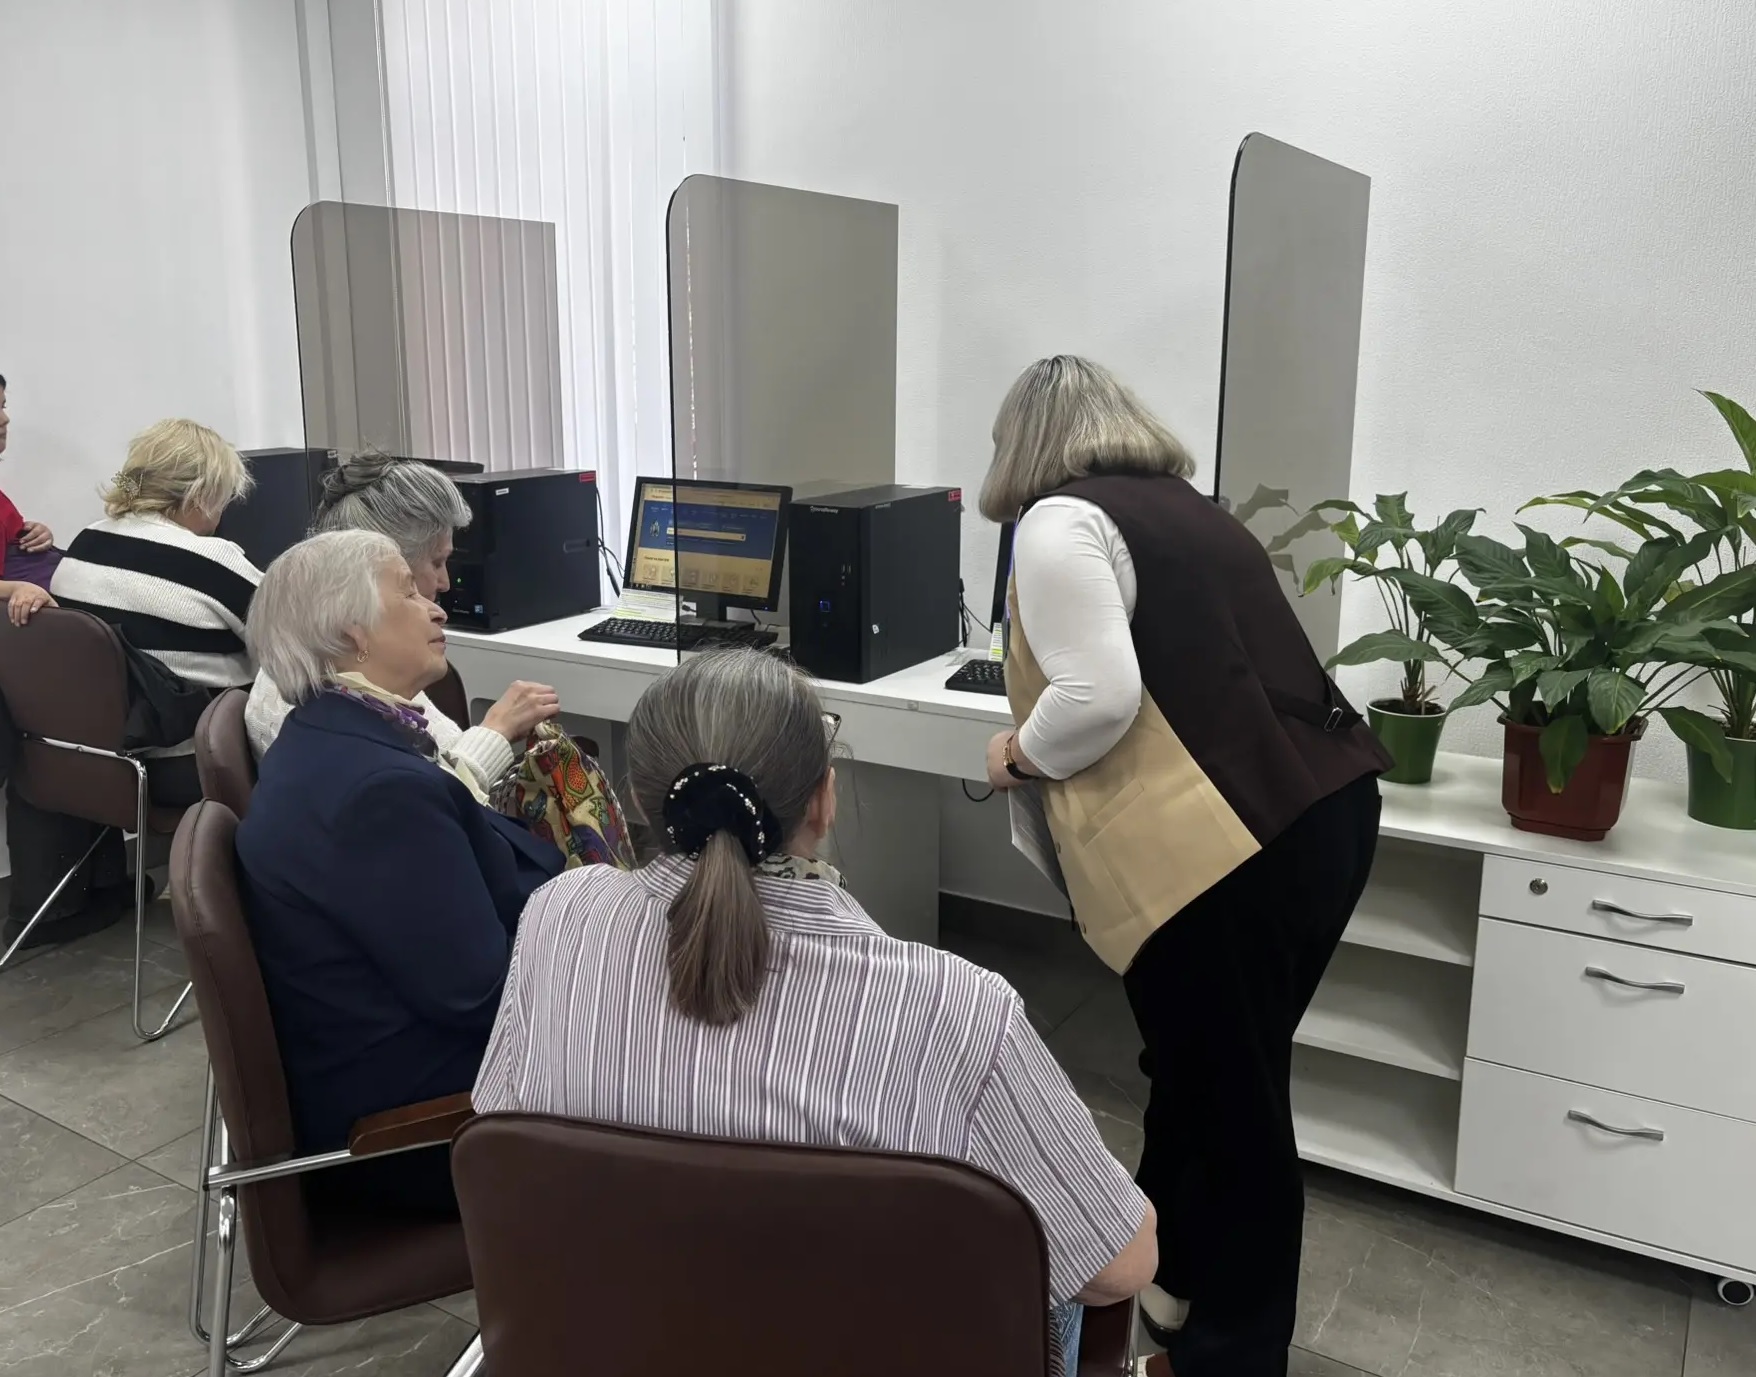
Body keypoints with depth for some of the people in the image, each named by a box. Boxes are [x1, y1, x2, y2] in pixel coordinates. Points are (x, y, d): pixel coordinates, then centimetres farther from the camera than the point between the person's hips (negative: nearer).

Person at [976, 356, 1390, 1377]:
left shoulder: (1060, 522, -6)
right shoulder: (1191, 510, 20)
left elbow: (1099, 697, -18)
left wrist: (1019, 755, 0)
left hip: (1228, 845, -9)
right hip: (1325, 809, 9)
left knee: (1227, 1105, 7)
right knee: (1217, 1074, 23)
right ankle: (1172, 1280, 41)